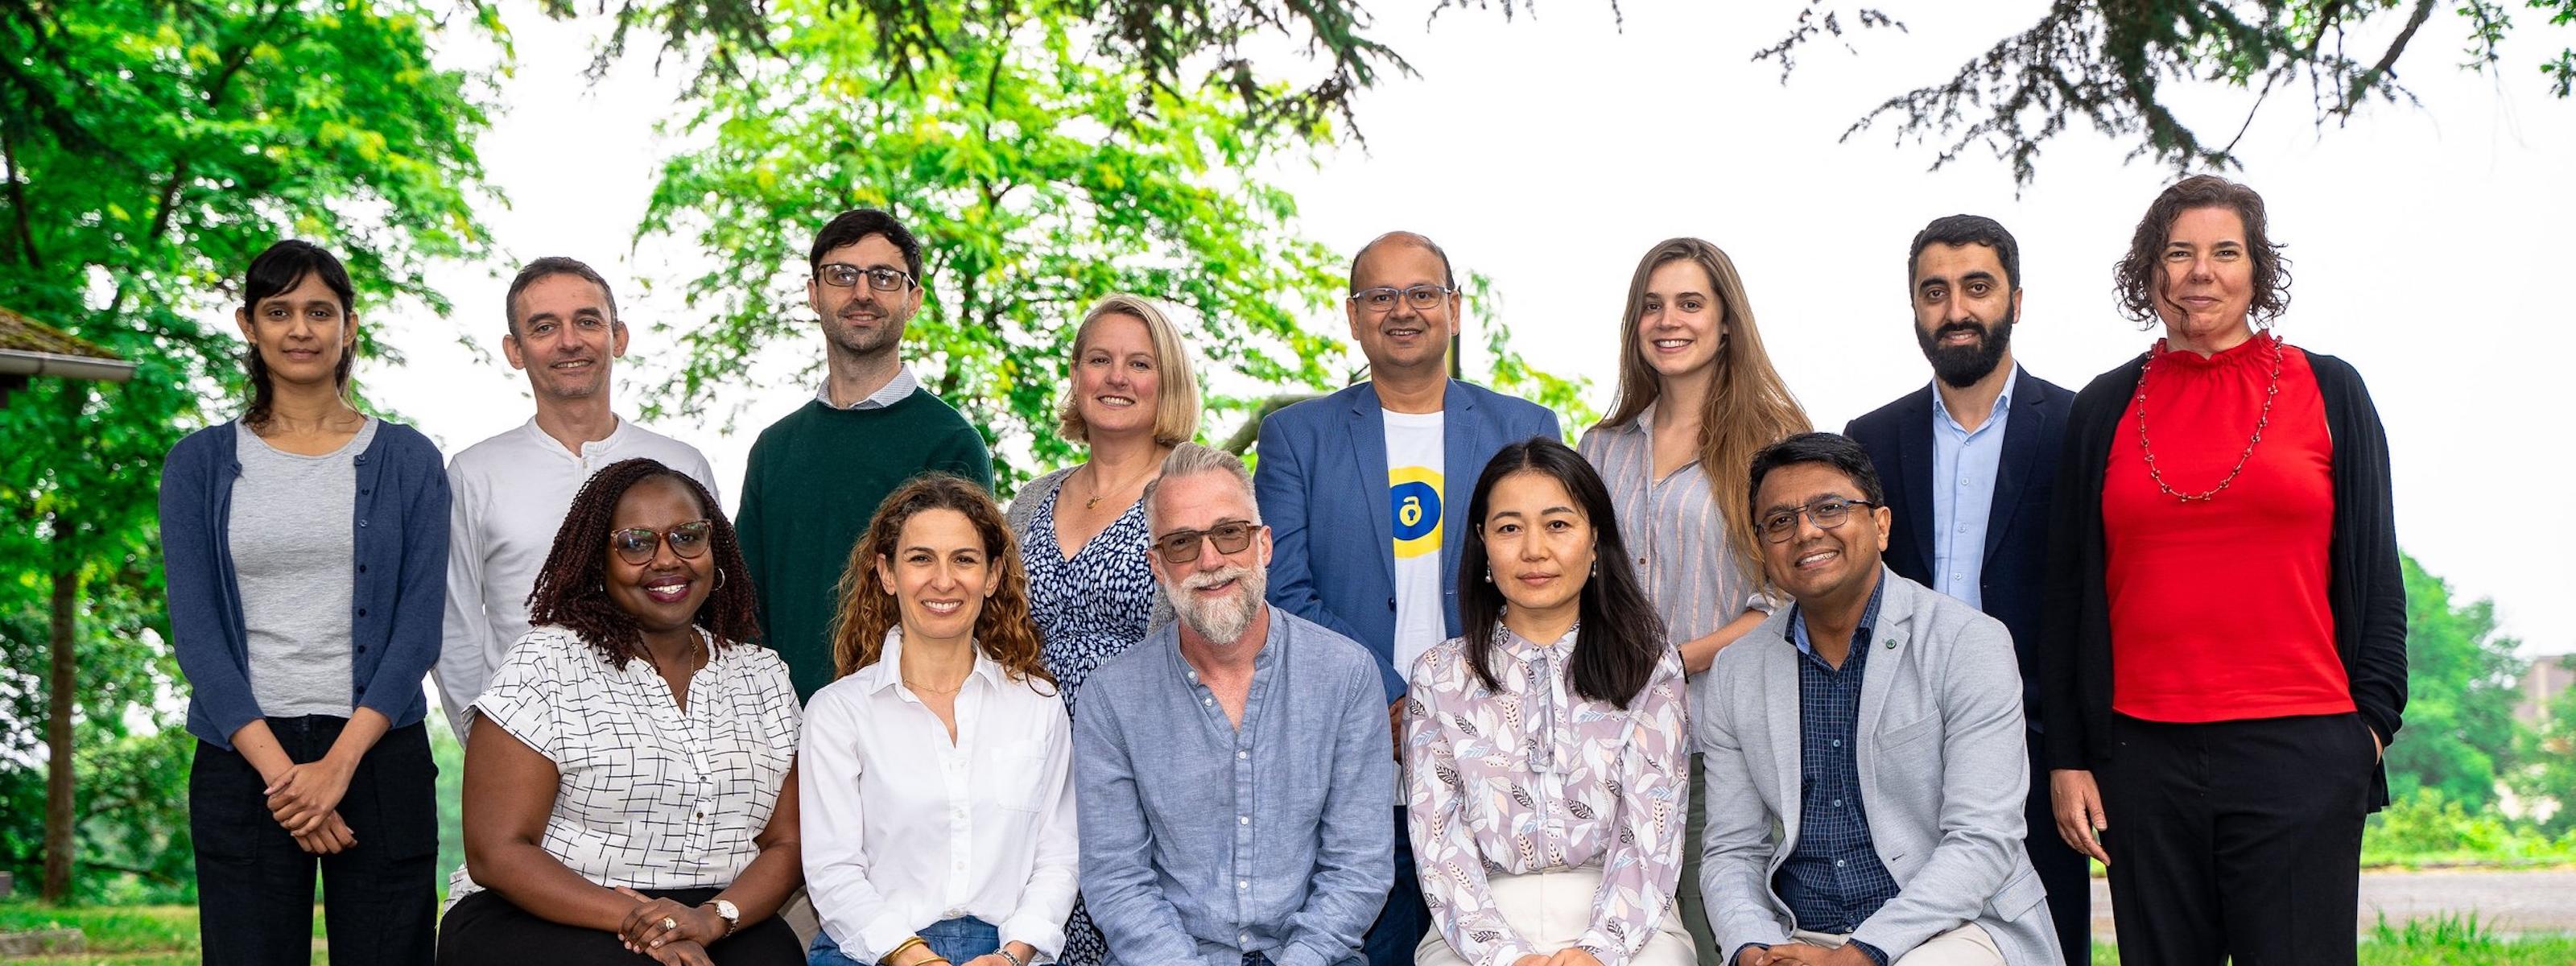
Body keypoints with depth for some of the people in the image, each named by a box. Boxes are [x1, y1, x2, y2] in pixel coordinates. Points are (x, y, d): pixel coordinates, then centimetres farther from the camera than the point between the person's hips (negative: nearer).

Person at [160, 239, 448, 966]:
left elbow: (419, 626, -1)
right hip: (243, 762, 1)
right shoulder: (200, 463, 8)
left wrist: (339, 763, -13)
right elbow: (195, 631, 0)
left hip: (378, 753, 0)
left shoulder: (408, 460, 6)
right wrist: (278, 769, -11)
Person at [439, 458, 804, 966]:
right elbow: (496, 853, -7)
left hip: (728, 920, 4)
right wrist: (631, 919, -19)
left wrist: (713, 917, -13)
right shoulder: (543, 666, 0)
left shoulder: (762, 676, 13)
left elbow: (784, 845, 8)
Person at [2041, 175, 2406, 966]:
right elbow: (2069, 593, 11)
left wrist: (2372, 721, -2)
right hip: (2145, 753, 2)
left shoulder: (2328, 391, 6)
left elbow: (2374, 571, 8)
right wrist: (2068, 756, 5)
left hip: (2299, 752, -1)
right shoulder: (2105, 410, 10)